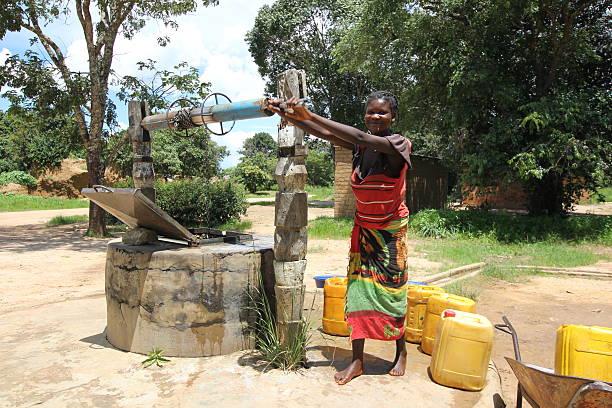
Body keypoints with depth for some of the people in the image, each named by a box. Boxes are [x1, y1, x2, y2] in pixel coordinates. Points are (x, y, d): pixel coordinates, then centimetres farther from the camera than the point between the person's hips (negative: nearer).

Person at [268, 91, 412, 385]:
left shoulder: (398, 144, -16)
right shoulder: (359, 146, -1)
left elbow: (362, 137, -31)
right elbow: (324, 134, -10)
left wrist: (309, 115, -35)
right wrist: (287, 115, -26)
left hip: (391, 230, -4)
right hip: (363, 228, 4)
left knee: (391, 289, 4)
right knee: (357, 289, 1)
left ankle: (401, 352, 27)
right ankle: (357, 361, 10)